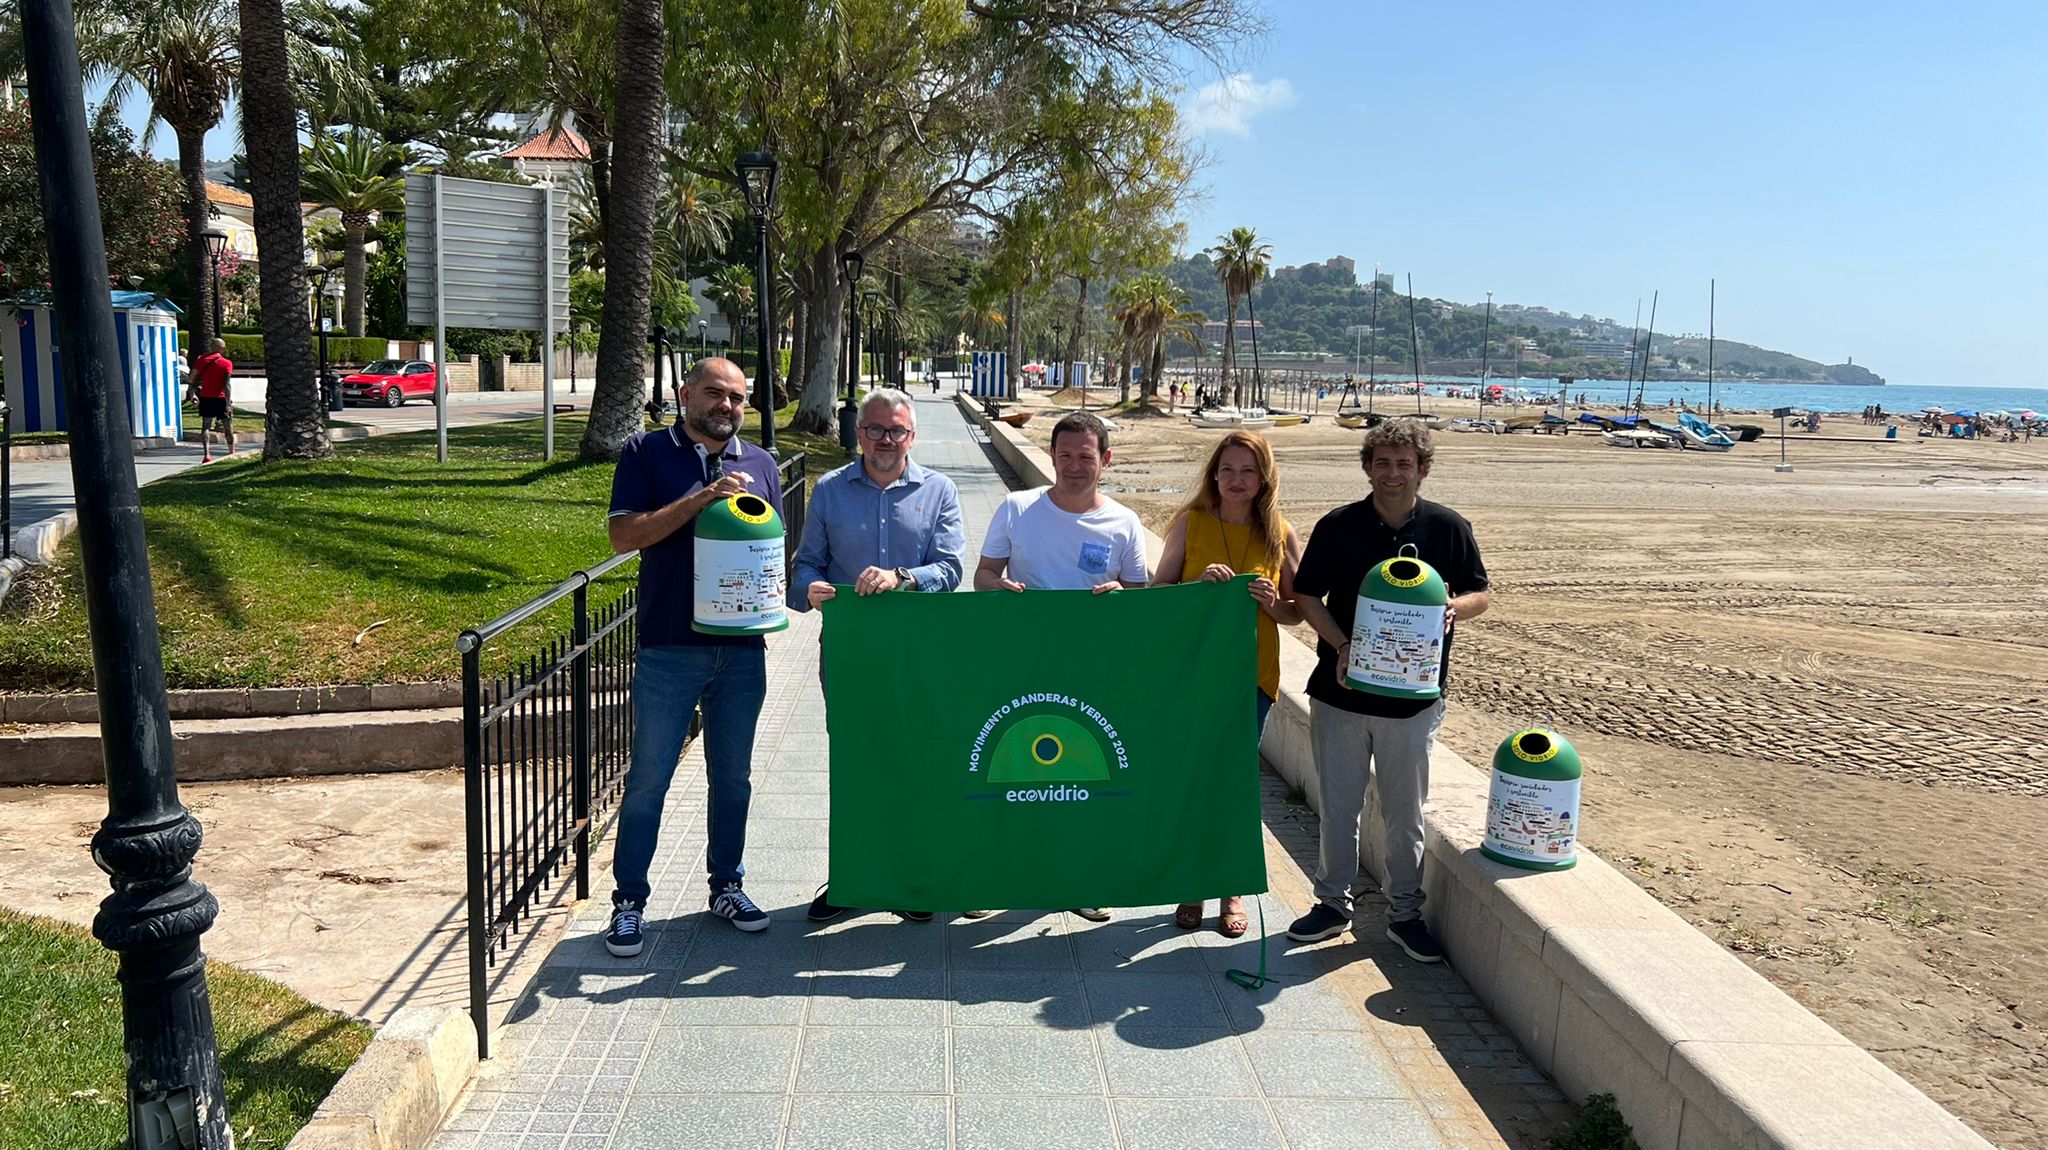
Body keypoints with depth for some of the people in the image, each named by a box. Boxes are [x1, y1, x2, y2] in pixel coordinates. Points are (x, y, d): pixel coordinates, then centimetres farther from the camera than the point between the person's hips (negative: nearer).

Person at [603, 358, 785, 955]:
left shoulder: (759, 463, 12)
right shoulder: (647, 452, 1)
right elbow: (623, 534, -9)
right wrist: (699, 499, -18)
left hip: (742, 648, 4)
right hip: (669, 647, -3)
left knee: (732, 776, 14)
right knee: (648, 778, 3)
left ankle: (726, 885, 28)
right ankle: (629, 900, 15)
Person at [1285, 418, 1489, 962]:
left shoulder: (1449, 528, -1)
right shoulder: (1338, 526, -2)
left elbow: (1479, 594, 6)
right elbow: (1307, 595, 2)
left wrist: (1451, 610, -17)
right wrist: (1341, 645, -13)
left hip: (1414, 698, 0)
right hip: (1340, 691, 0)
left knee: (1405, 812, 10)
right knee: (1337, 806, 10)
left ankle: (1404, 912, 26)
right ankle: (1332, 902, 26)